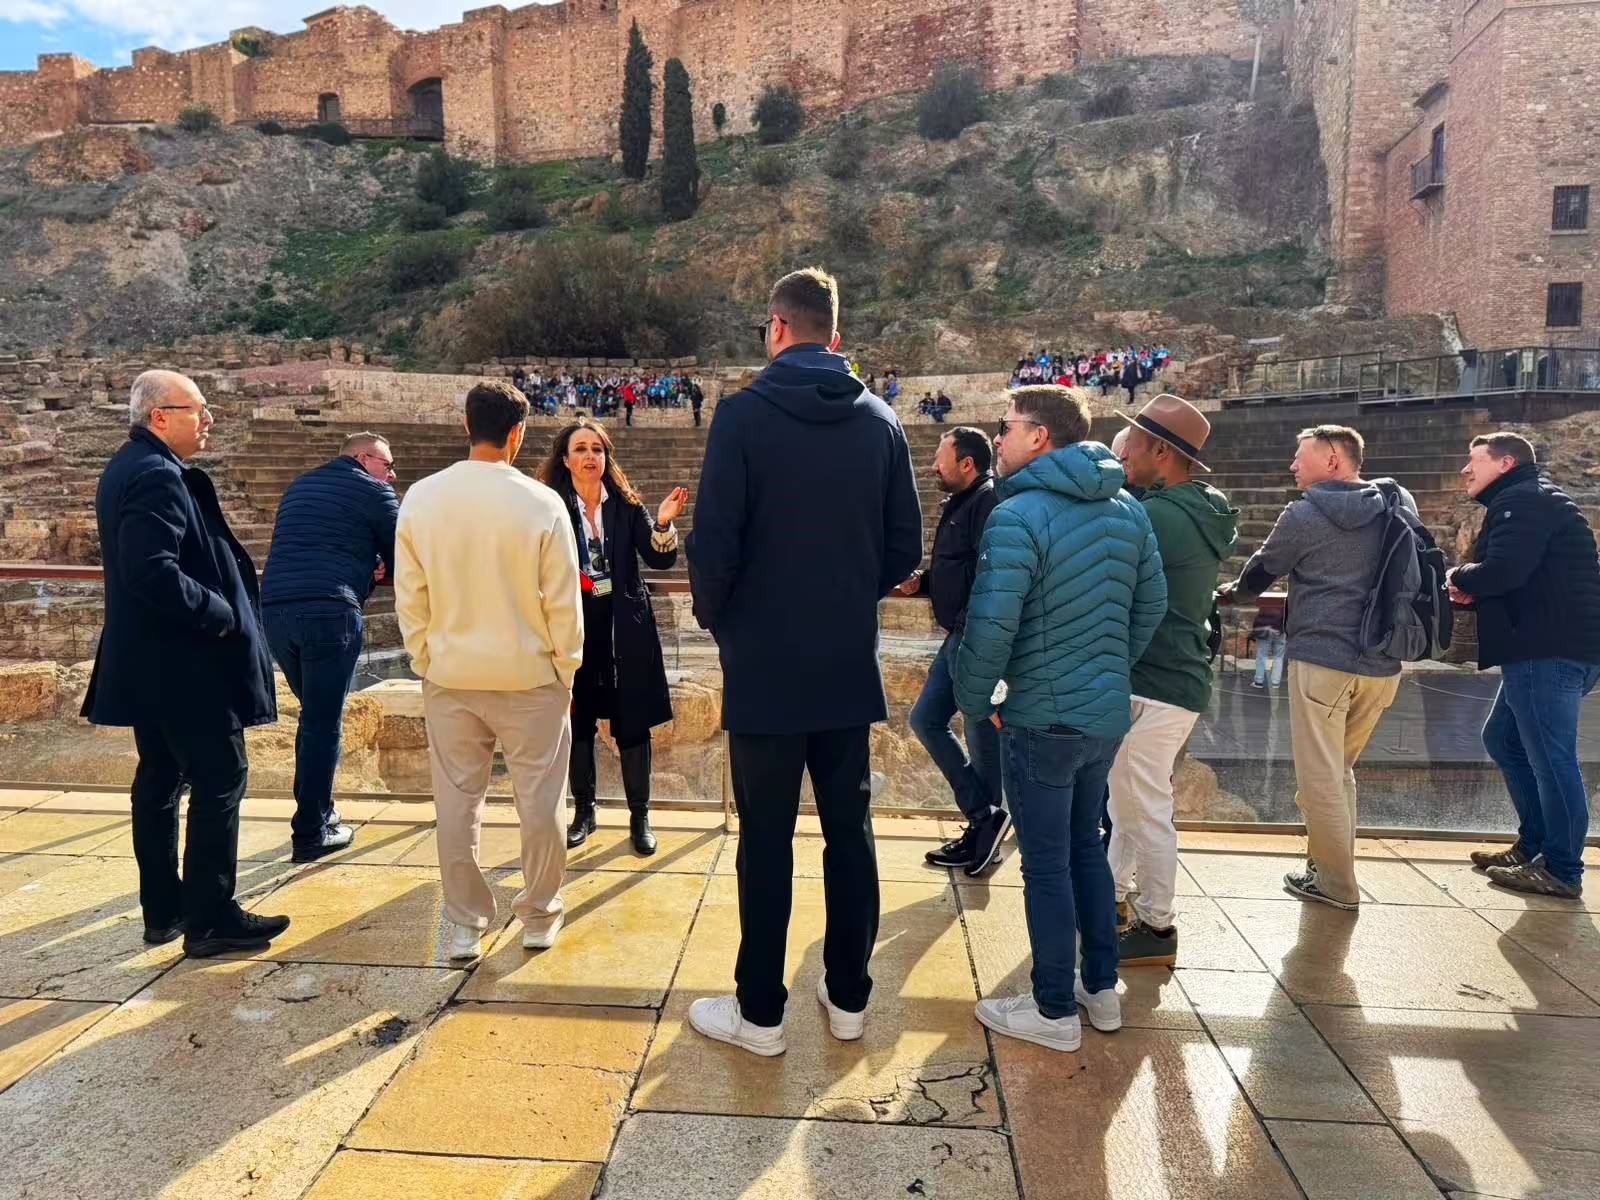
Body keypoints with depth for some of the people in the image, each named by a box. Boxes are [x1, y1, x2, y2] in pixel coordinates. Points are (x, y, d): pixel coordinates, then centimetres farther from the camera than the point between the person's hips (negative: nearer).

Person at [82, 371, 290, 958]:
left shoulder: (130, 468, 14)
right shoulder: (158, 477, -19)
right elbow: (153, 572, -29)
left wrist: (216, 606, 14)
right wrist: (218, 614, -18)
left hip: (146, 661, 11)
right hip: (182, 664, -11)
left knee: (160, 780, 15)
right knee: (220, 779, -3)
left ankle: (163, 910, 26)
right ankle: (210, 920, 3)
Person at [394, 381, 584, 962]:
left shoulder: (420, 498, -4)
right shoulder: (541, 503, -13)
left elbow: (409, 595, 1)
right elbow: (563, 602, -9)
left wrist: (425, 661, 12)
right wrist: (566, 670, 3)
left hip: (449, 675, 3)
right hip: (529, 675, -2)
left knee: (457, 800, 12)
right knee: (538, 800, 11)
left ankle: (465, 926, 21)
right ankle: (539, 917, 24)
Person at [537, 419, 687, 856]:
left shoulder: (626, 504, 0)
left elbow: (661, 560, -5)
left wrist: (663, 523, -22)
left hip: (624, 628, 1)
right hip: (573, 629, 0)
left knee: (632, 724, 5)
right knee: (577, 723, 11)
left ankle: (640, 816, 20)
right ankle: (584, 811, 28)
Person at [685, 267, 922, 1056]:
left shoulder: (744, 414, -11)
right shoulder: (879, 422, 3)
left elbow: (713, 544, -15)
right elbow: (906, 548, 4)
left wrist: (715, 616, 4)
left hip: (765, 667, -4)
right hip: (850, 669, 4)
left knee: (766, 841, 6)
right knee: (849, 831, 14)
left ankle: (759, 1012, 19)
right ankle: (847, 997, 27)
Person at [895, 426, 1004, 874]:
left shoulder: (989, 502, -16)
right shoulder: (959, 504, 16)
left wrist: (971, 630, -25)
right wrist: (920, 583, 7)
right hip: (958, 639, 11)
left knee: (982, 736, 1)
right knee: (926, 719, 12)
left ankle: (984, 822, 17)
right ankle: (984, 819, 16)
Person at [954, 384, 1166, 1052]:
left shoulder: (1018, 516, -19)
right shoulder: (1127, 510, 5)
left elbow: (991, 626, -23)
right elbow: (1152, 604, 11)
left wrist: (974, 701, -7)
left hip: (1041, 719, -7)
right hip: (1107, 712, 8)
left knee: (1046, 864, 5)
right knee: (1086, 847, 21)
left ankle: (1054, 1012, 19)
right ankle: (1102, 989, 34)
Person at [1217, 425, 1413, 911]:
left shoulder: (1305, 516, -8)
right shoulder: (1398, 508, 8)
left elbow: (1261, 571, 6)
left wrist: (1231, 593, 28)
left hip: (1322, 660, -6)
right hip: (1383, 664, 6)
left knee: (1319, 777, 5)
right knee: (1340, 771, 20)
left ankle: (1336, 883, 12)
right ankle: (1329, 863, 27)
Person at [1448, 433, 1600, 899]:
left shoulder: (1524, 499, -11)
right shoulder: (1523, 501, 23)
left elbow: (1501, 571, -25)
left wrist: (1458, 577, -5)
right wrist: (1473, 591, 0)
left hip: (1550, 651, -11)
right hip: (1541, 649, 11)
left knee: (1550, 758, -4)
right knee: (1503, 739, 19)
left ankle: (1561, 871, 5)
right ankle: (1533, 846, 27)